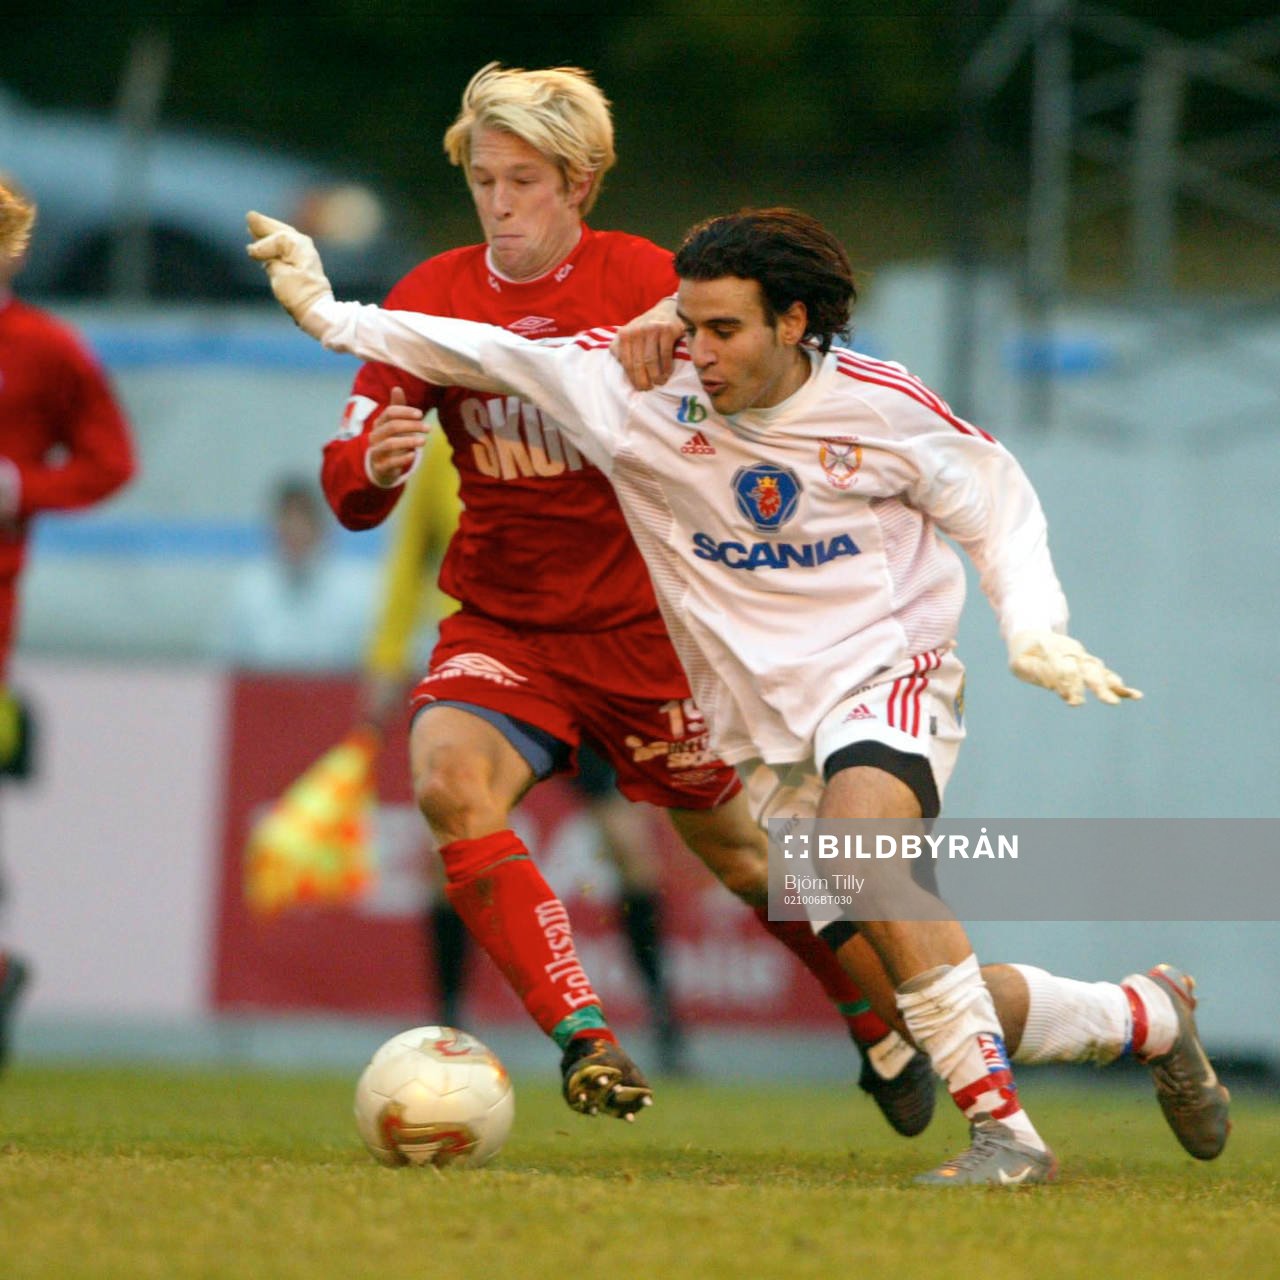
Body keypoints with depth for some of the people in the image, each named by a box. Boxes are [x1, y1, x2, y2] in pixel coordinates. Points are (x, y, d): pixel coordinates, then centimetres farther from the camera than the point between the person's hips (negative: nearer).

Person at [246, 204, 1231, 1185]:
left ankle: (1006, 1131, -36)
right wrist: (330, 314, -5)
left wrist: (1037, 632, -8)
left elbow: (997, 506, 5)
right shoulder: (644, 390, -4)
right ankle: (1148, 1015, 27)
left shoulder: (879, 403, -8)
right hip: (769, 732, 4)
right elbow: (493, 357, 1)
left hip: (887, 673, -4)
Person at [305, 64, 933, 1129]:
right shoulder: (435, 297, -3)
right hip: (503, 624, 2)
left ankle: (883, 1030, 37)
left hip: (643, 621, -2)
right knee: (450, 775, -27)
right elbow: (350, 490, -4)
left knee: (735, 845, 9)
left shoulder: (643, 283, -10)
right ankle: (586, 1040, -25)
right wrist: (375, 463, -29)